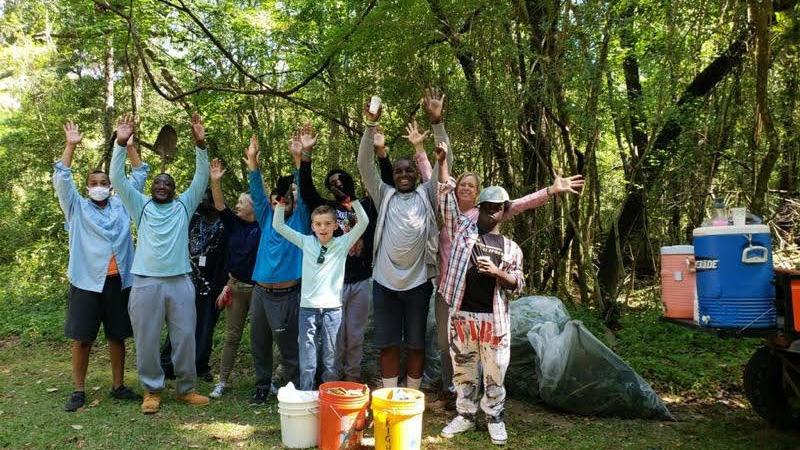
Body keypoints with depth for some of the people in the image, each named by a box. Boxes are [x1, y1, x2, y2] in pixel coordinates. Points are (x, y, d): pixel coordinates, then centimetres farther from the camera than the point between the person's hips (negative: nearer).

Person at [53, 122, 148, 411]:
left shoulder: (121, 205, 12)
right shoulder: (77, 208, 8)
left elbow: (139, 176, 10)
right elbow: (61, 179, -3)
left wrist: (128, 145, 3)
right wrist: (71, 145, -9)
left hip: (119, 281, 2)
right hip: (87, 281, -2)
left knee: (117, 336, 10)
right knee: (82, 338, 3)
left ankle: (118, 386, 20)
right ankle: (78, 391, 14)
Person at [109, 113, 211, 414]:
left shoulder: (184, 206, 11)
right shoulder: (141, 206, 11)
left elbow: (201, 178, 0)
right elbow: (118, 179, 1)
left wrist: (200, 144, -13)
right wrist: (121, 143, -11)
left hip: (180, 282, 0)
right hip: (146, 283, 0)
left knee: (185, 337, 5)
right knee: (147, 340, 5)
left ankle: (186, 388, 19)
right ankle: (152, 390, 20)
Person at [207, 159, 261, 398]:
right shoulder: (234, 224, 5)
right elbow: (220, 205, -6)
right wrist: (215, 181, -20)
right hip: (235, 286, 4)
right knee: (231, 336, 8)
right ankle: (222, 381, 14)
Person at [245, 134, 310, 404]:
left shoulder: (299, 220, 2)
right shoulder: (267, 219, 11)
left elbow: (303, 191, -8)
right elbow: (256, 191, 5)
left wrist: (298, 158, -17)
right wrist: (252, 159, -5)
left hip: (287, 294, -4)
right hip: (260, 291, 5)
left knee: (288, 347, 0)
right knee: (259, 344, 12)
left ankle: (294, 390, 12)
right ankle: (262, 387, 27)